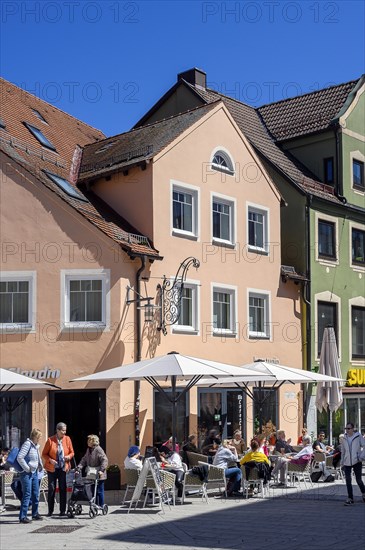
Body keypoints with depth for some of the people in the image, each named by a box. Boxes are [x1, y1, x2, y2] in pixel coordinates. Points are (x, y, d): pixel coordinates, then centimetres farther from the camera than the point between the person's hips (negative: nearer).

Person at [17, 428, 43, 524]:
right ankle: (22, 517, -5)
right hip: (27, 474, -9)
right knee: (27, 495, -9)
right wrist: (27, 468, -17)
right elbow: (19, 458, -24)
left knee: (36, 494, 14)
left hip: (34, 473, 9)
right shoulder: (27, 444, -15)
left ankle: (35, 514, 27)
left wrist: (40, 466, 15)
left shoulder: (36, 445, 12)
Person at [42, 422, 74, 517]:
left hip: (64, 468, 2)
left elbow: (72, 452, 10)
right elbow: (44, 454, 0)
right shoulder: (50, 440, -5)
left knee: (63, 489, 2)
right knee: (51, 489, 0)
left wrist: (69, 456, -12)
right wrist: (50, 460, -17)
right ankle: (50, 511, 9)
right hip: (52, 468, -2)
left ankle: (63, 510, 9)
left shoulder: (67, 439, 3)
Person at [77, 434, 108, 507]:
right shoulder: (88, 450, 13)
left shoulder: (98, 449, -12)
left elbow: (104, 460, -19)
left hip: (98, 475, -7)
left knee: (99, 491, -1)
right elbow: (84, 460, 12)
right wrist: (78, 468, -1)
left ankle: (101, 506, 8)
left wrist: (101, 470, -29)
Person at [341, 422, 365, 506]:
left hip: (357, 462, -3)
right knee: (348, 480, -2)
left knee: (358, 479, 3)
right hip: (347, 462, 3)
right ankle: (350, 499, 4)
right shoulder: (344, 438, 8)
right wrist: (342, 463, 15)